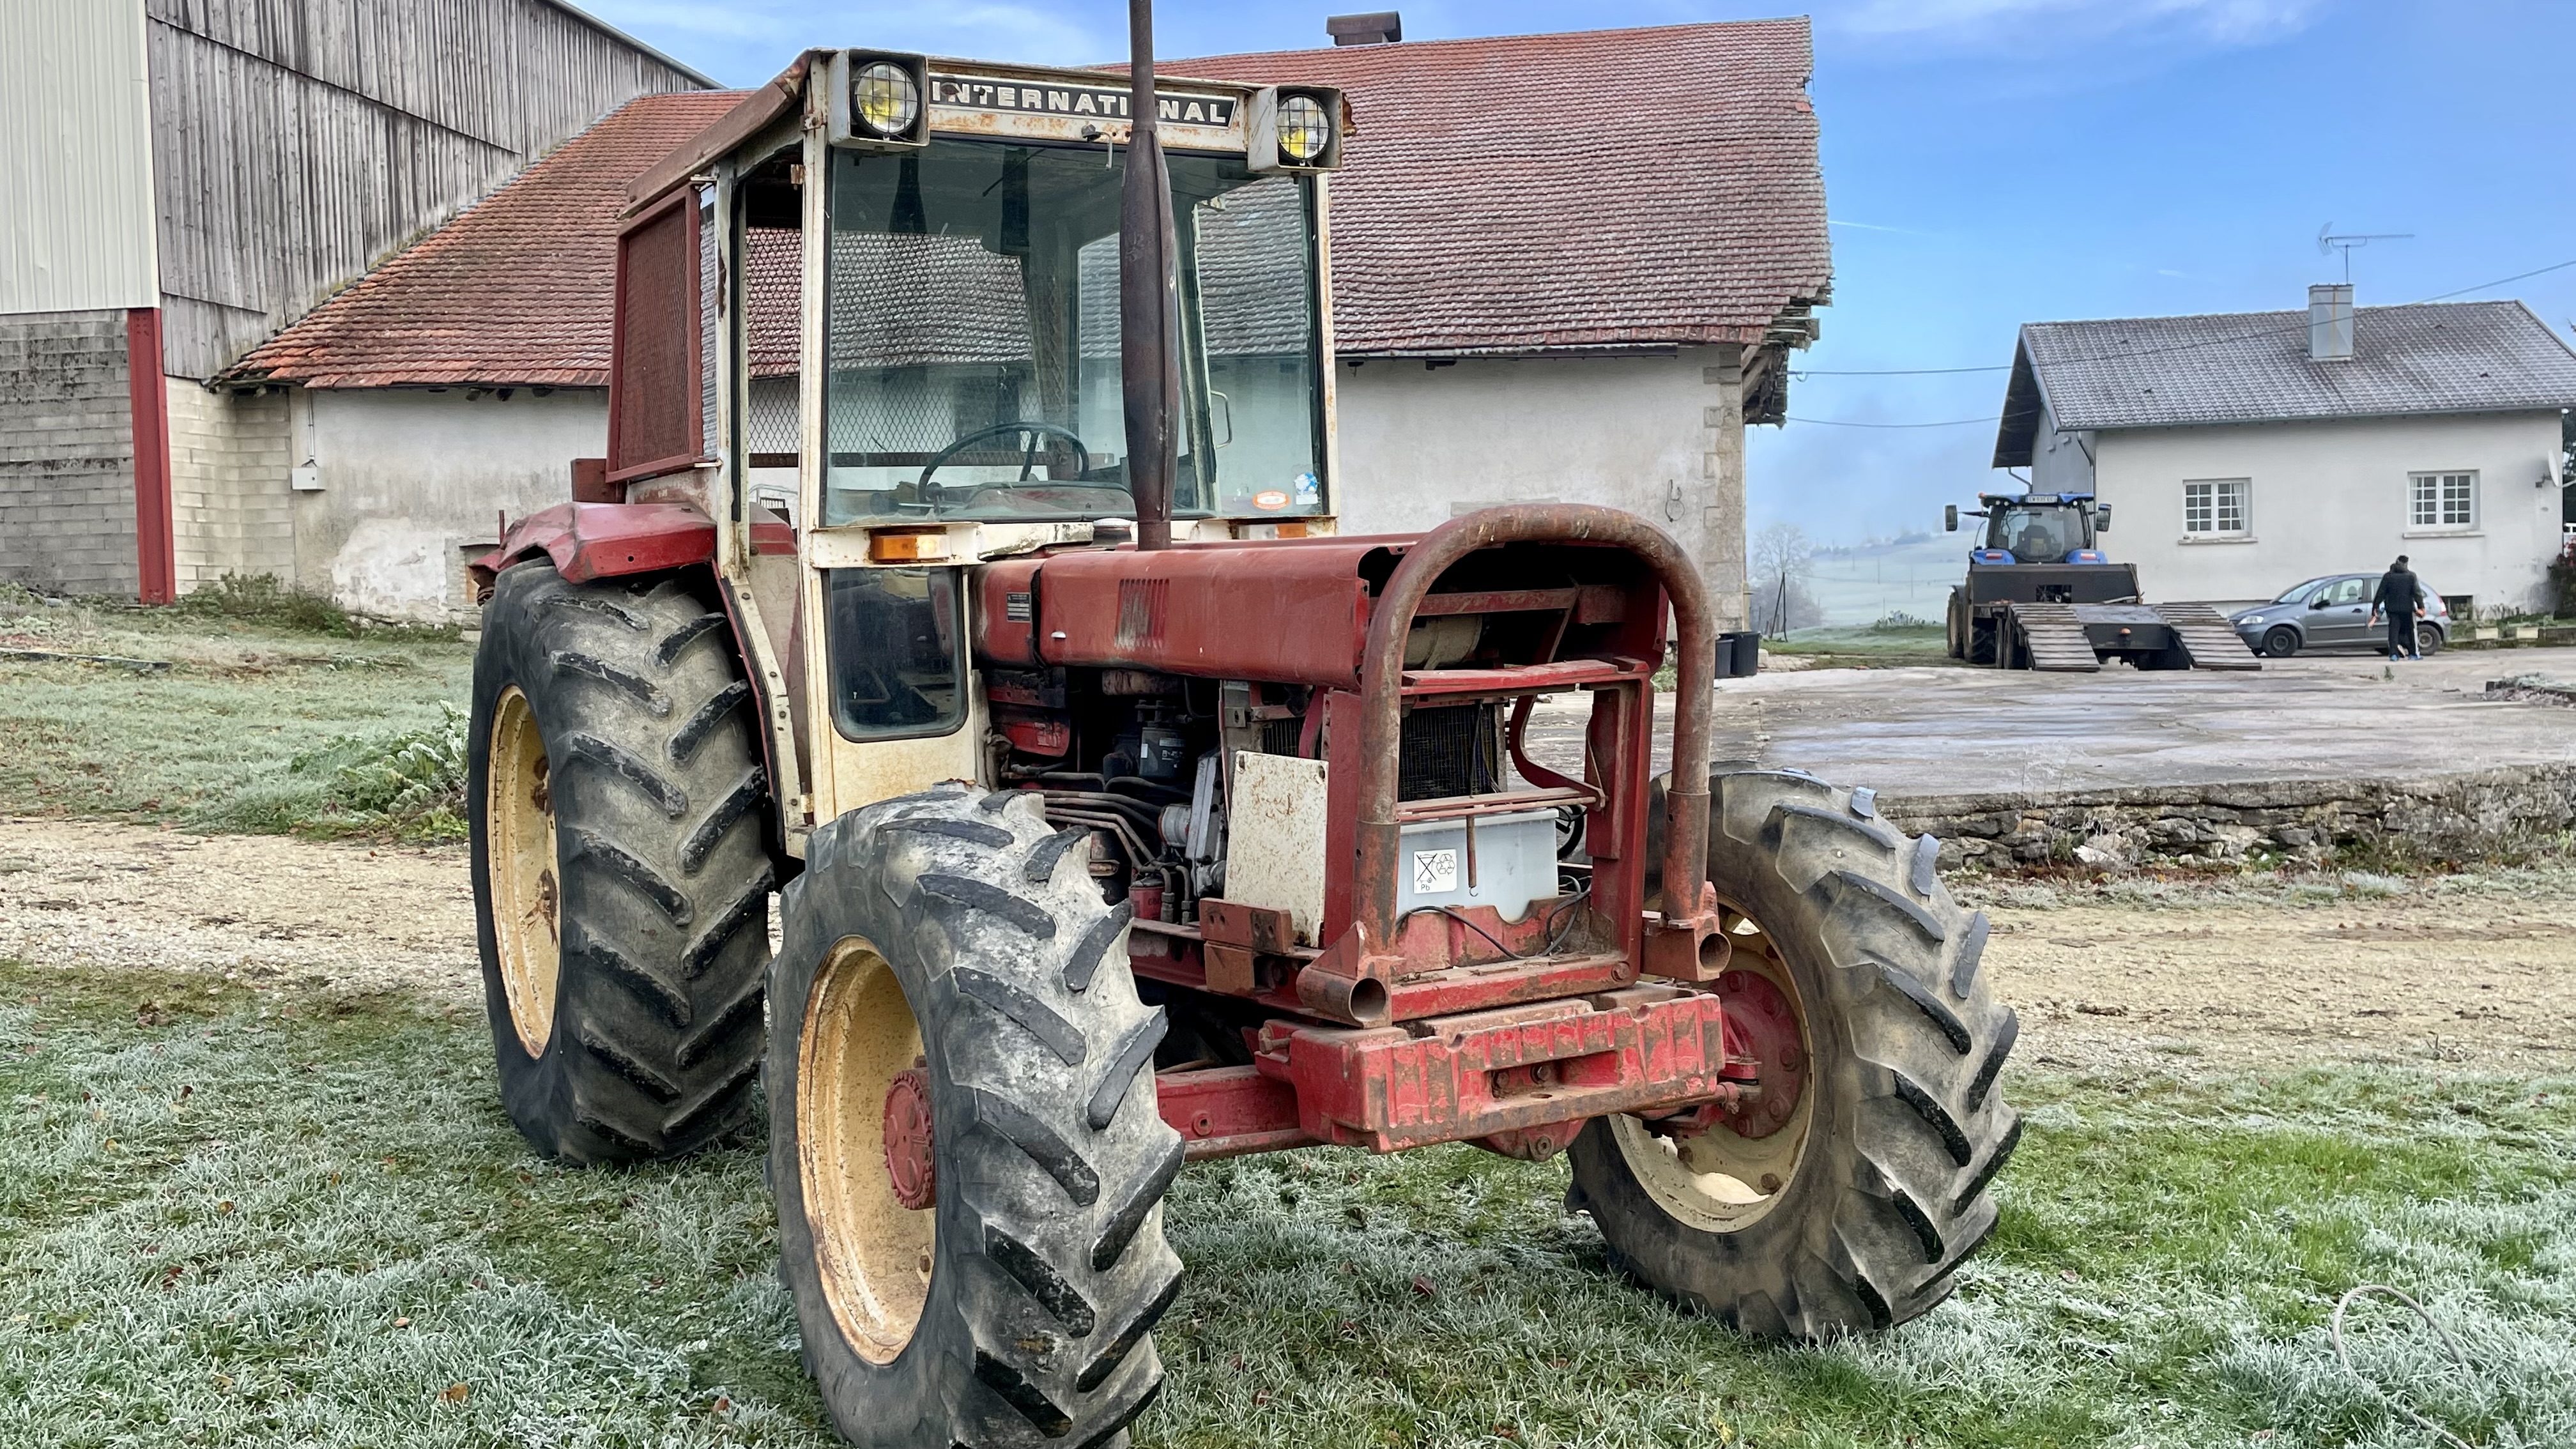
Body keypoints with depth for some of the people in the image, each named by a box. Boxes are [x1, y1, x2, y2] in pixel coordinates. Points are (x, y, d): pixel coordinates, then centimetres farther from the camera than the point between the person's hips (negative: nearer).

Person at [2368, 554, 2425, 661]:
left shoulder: (2388, 576, 4)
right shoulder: (2411, 576, 0)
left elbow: (2380, 594, 3)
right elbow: (2417, 592, -5)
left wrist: (2375, 607, 6)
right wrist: (2421, 607, -6)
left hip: (2392, 609, 1)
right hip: (2407, 608, -1)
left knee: (2393, 630, 0)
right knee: (2410, 630, 10)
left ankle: (2393, 654, -11)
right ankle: (2414, 654, 15)